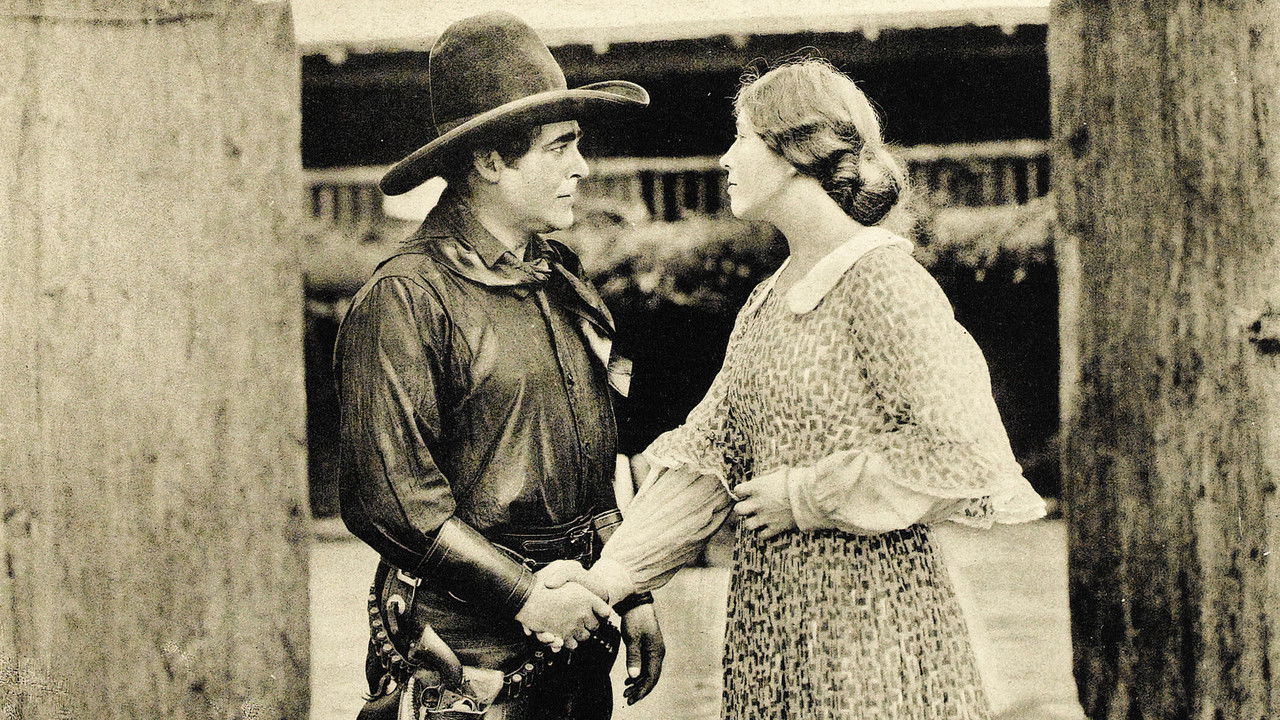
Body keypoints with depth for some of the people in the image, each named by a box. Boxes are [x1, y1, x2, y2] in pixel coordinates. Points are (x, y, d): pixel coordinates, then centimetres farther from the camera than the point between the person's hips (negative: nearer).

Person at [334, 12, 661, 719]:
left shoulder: (557, 280, 11)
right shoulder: (404, 298, -14)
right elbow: (388, 497, -19)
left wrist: (631, 594, 11)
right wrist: (527, 597, -16)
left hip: (578, 641, 7)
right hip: (468, 657, -7)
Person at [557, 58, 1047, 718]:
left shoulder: (881, 281, -13)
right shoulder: (765, 302, 12)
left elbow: (963, 452, -21)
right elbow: (704, 454, 5)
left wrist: (804, 495, -14)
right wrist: (606, 578, -7)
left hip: (866, 618, -7)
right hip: (765, 617, 7)